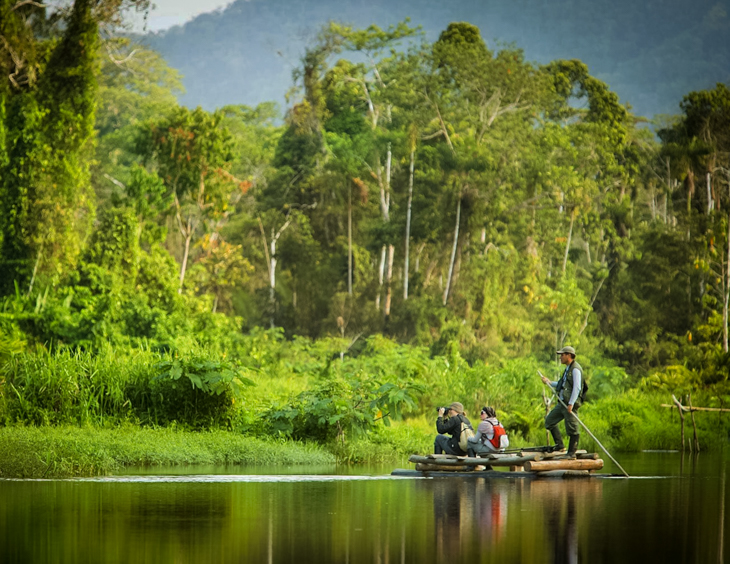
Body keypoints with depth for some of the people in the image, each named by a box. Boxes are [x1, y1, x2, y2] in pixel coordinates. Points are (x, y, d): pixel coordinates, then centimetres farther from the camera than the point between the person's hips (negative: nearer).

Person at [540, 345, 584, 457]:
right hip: (562, 403, 11)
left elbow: (577, 388, -19)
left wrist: (571, 404, -23)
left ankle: (572, 452, 0)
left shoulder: (575, 369, -12)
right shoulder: (568, 369, 19)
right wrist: (549, 383, 25)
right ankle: (560, 445, 13)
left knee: (572, 429, -5)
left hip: (570, 403, -11)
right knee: (549, 421, 12)